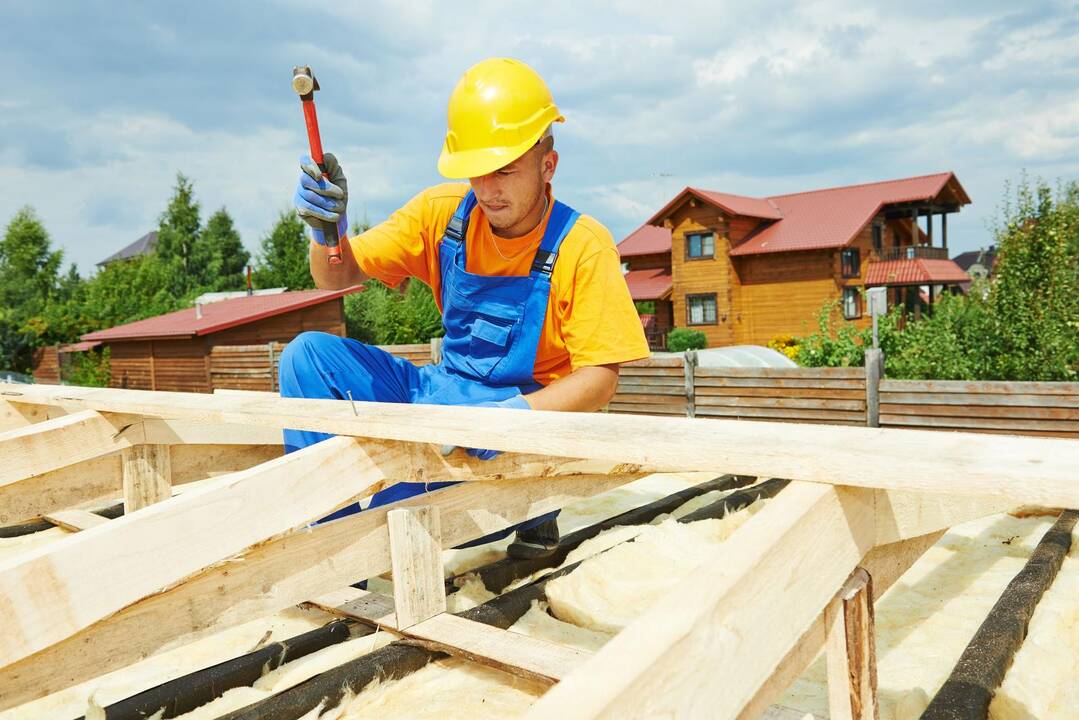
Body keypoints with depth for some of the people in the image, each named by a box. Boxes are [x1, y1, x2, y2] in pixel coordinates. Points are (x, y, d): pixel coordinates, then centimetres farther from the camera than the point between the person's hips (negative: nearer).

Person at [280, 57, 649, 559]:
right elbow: (339, 278, 3)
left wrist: (518, 412, -33)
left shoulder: (582, 245, -13)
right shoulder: (443, 212, -1)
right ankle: (334, 528, -7)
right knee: (307, 354, -12)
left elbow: (599, 378, -16)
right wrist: (326, 229, -20)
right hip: (441, 394, 6)